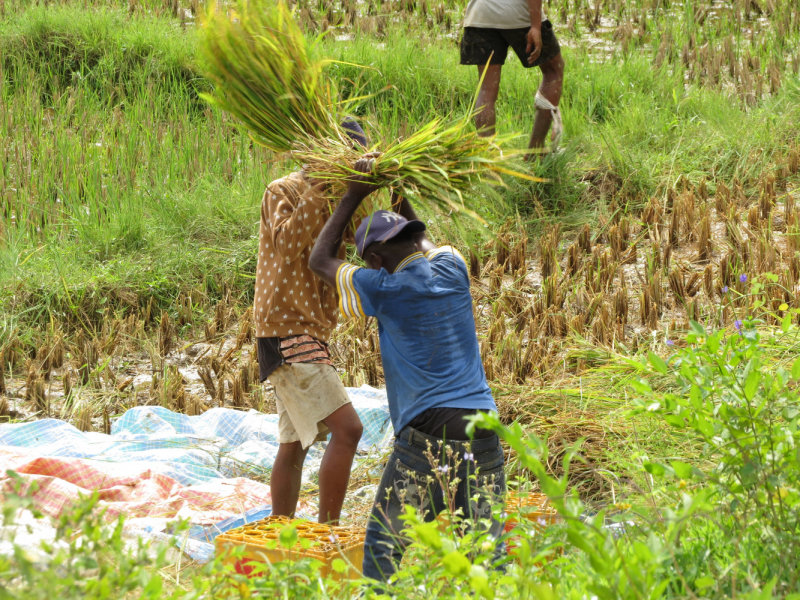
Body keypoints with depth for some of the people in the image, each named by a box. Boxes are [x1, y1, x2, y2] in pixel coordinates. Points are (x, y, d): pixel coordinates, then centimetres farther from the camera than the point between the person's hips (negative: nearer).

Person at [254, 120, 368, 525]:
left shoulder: (331, 199, 18)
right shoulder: (282, 191, -7)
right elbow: (286, 242, -24)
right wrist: (318, 193, -26)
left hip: (306, 332, 10)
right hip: (286, 329, -10)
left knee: (294, 443, 13)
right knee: (346, 428, -20)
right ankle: (327, 529, -19)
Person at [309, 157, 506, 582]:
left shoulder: (385, 290, -1)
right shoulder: (452, 270, 10)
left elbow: (320, 261, 16)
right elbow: (422, 243, 36)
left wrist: (353, 197, 18)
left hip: (427, 432, -4)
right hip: (484, 429, 4)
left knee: (385, 545, 6)